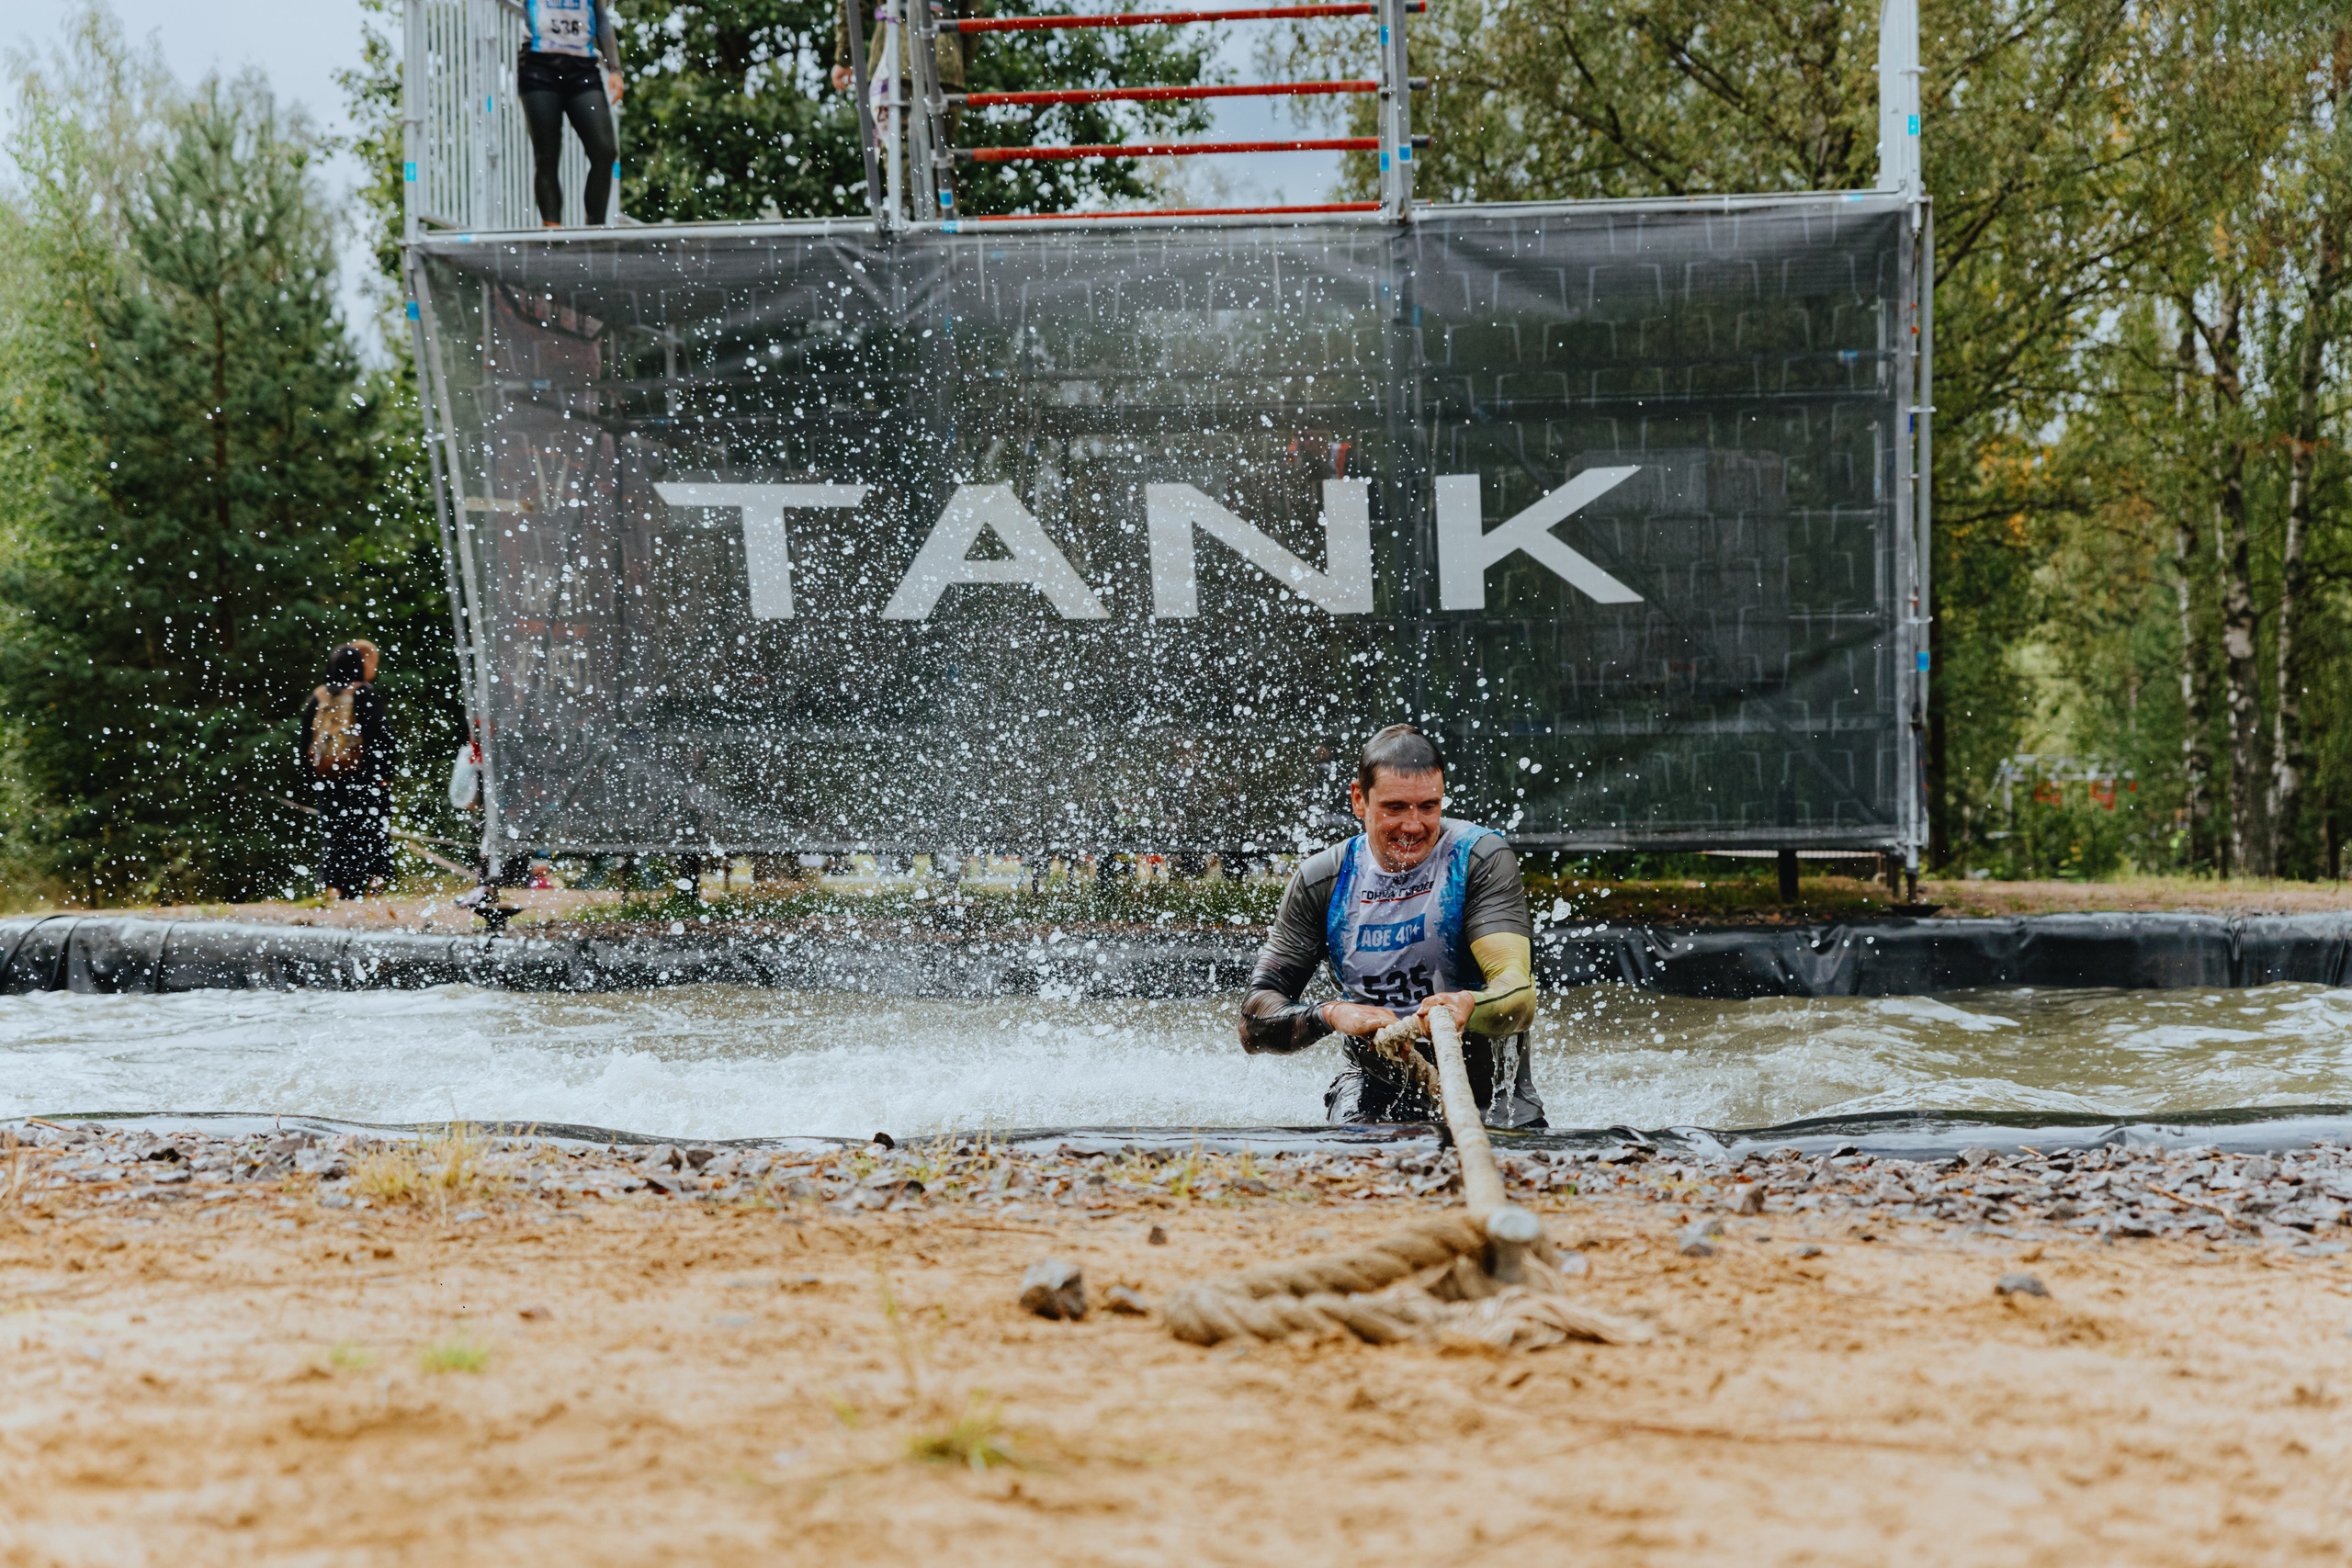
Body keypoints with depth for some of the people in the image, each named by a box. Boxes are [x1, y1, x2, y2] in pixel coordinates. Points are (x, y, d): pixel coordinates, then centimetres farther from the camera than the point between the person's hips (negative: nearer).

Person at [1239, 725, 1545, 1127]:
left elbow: (1519, 995, -25)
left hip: (1490, 1097, 1)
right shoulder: (1320, 881, -3)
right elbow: (1254, 1026, -8)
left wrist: (1467, 1007, -48)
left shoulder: (1480, 857, -11)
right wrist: (1330, 1014, -29)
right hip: (1378, 1082, -1)